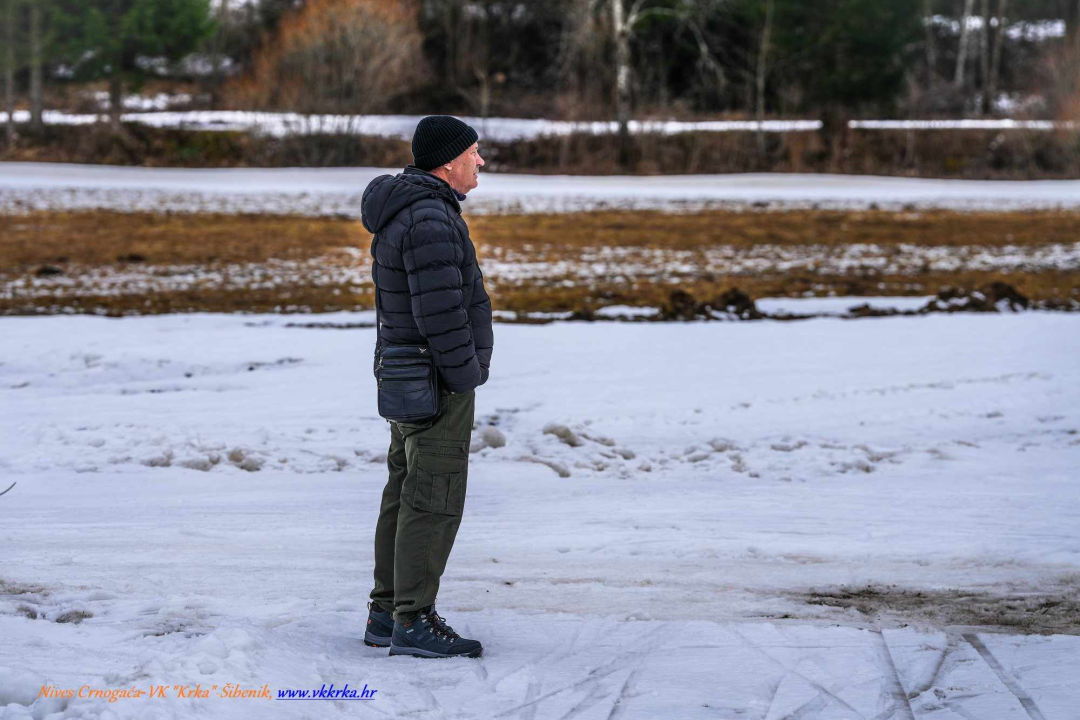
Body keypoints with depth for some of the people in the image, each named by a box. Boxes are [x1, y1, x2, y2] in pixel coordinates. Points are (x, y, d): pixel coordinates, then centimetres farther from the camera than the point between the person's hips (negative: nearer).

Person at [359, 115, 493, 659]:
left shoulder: (409, 209, 13)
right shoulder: (428, 219, -20)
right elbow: (439, 309, -25)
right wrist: (464, 378, -19)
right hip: (439, 383, -10)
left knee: (407, 493, 13)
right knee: (434, 499, -6)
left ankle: (387, 613, 18)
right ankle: (414, 622, -3)